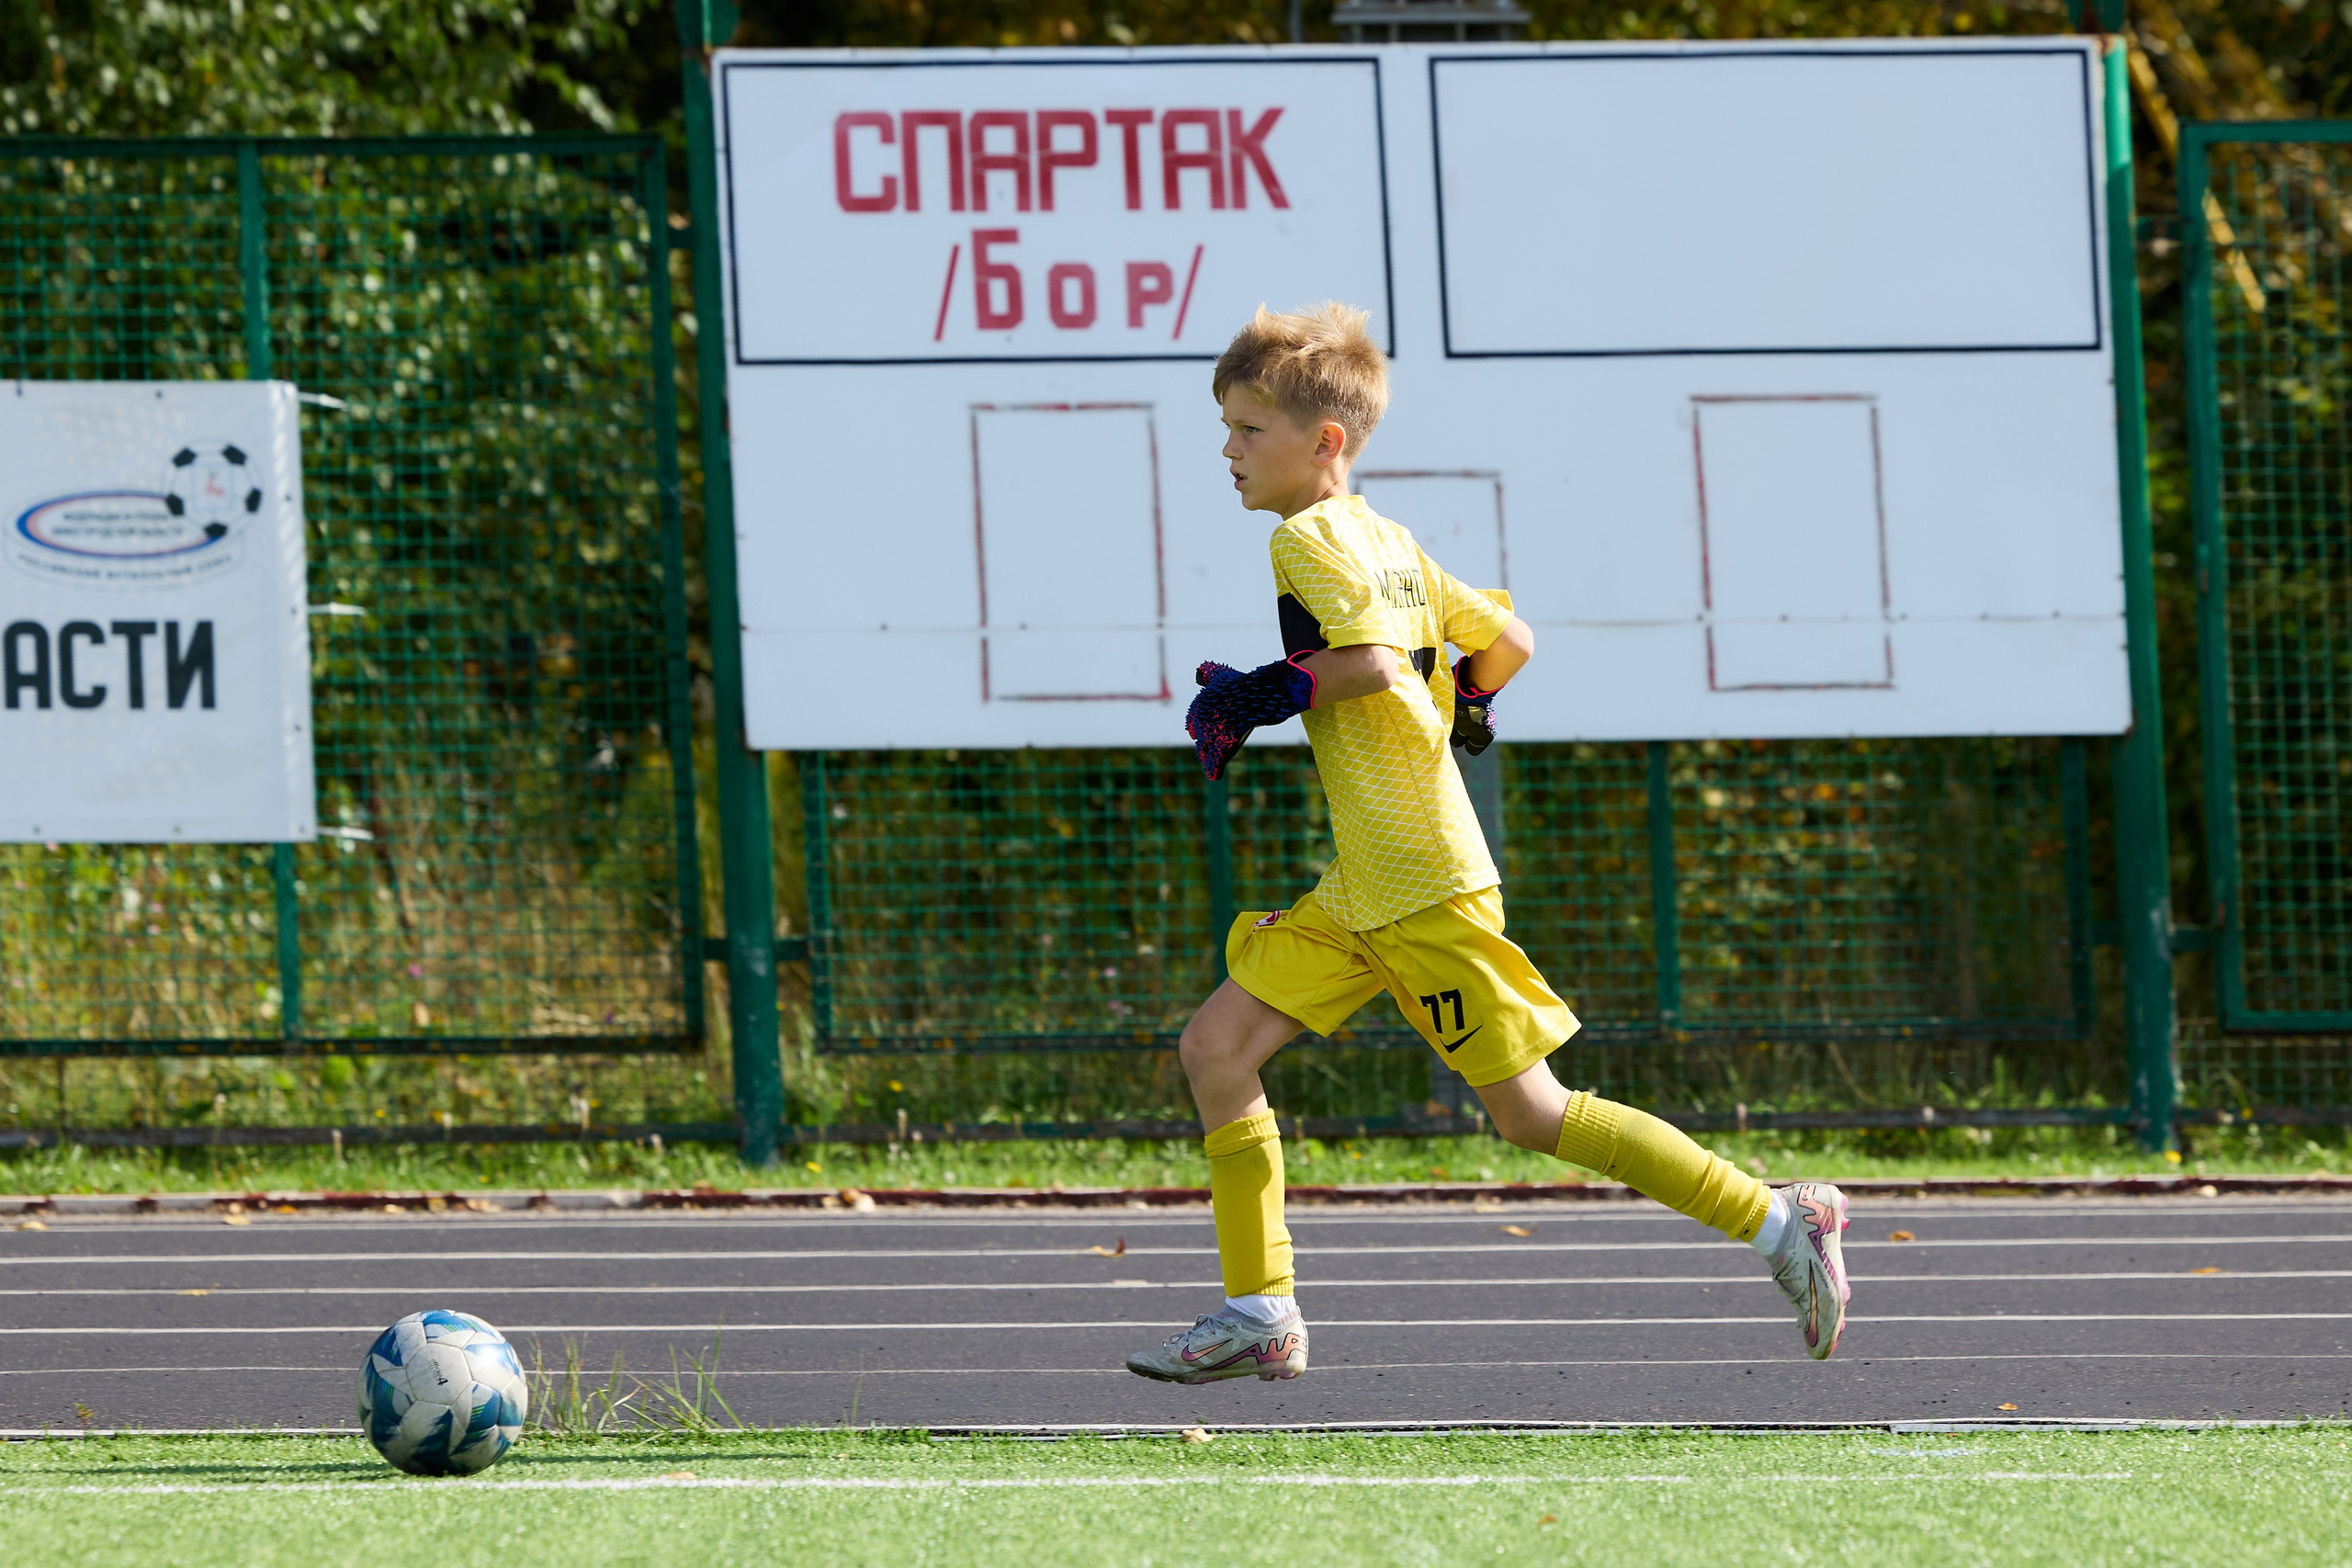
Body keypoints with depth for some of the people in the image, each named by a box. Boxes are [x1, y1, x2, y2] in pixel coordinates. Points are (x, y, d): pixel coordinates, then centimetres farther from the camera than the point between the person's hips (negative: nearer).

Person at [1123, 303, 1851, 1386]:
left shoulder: (1310, 537, -12)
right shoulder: (1388, 542, 15)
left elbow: (1372, 660, -26)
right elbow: (1505, 642, 17)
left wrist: (1260, 696, -16)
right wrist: (1459, 711, 33)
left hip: (1424, 890, -10)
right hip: (1361, 893, 10)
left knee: (1528, 1111, -6)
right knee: (1216, 1046, 5)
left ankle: (1778, 1221, -1)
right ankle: (1259, 1316, 6)